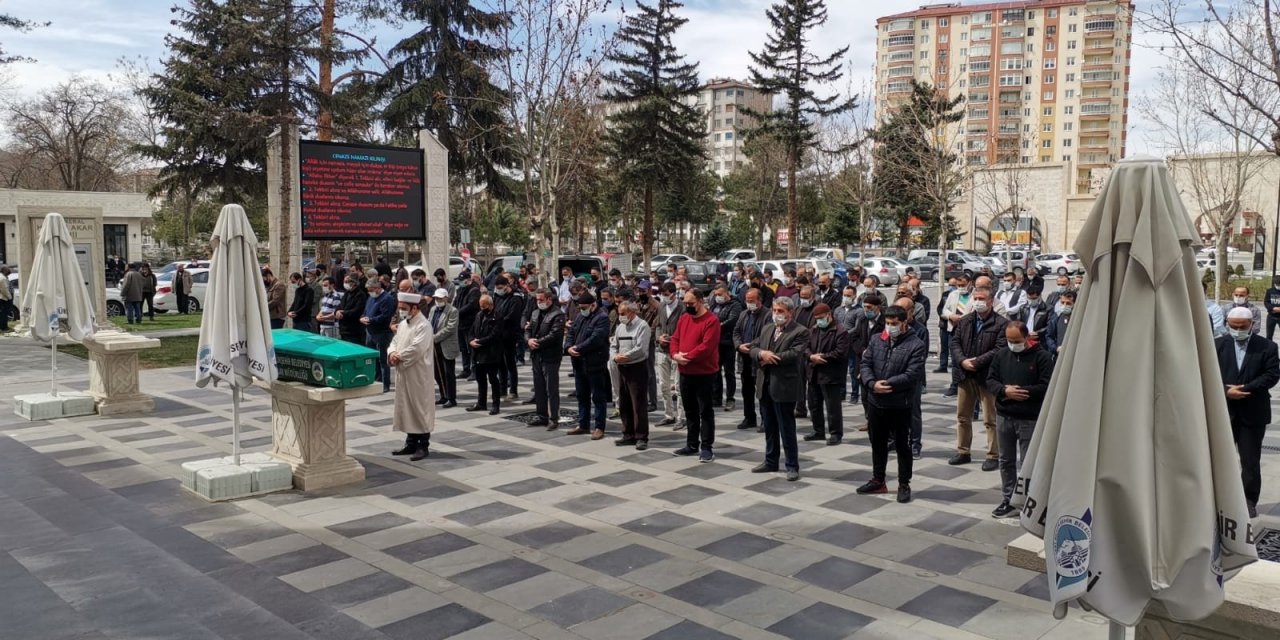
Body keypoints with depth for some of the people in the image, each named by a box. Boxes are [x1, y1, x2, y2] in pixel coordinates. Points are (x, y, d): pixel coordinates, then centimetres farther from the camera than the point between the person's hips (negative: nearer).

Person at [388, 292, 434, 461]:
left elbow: (416, 349, -24)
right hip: (403, 373, 8)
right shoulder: (402, 324, 13)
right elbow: (394, 342, 13)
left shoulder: (424, 326, -15)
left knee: (420, 408, -1)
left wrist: (399, 356, -14)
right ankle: (411, 443, 22)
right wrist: (392, 353, -8)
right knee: (406, 407, 13)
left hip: (419, 375, -8)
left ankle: (423, 446, 6)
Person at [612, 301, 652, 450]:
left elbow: (640, 348, -18)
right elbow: (613, 346, 15)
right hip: (622, 368, 8)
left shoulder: (642, 326, -9)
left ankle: (641, 437, 1)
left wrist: (625, 357, -12)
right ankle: (628, 435, 21)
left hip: (637, 368, -8)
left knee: (639, 405, -5)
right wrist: (615, 356, -5)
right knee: (624, 404, 12)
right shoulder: (620, 327, 14)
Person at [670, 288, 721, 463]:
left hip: (704, 373, -7)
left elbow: (707, 346, -21)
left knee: (705, 411, -1)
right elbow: (675, 338, 9)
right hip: (685, 372, 7)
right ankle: (692, 444, 25)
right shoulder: (683, 318, 11)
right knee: (690, 410, 15)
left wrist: (687, 357, -20)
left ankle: (706, 447, 4)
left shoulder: (711, 320, -13)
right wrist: (675, 354, -11)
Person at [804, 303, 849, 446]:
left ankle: (836, 433, 9)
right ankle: (819, 431, 28)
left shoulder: (840, 331, -11)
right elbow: (806, 347, 9)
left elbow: (841, 353, -18)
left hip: (831, 375, -8)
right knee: (814, 405, 15)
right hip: (814, 373, 8)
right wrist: (811, 356, -13)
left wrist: (823, 357, -17)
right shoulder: (813, 330, 13)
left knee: (832, 406, -2)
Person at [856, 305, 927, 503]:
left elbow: (912, 375, -18)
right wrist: (872, 384, -17)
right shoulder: (876, 340, 6)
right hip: (875, 403, 5)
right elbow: (865, 364, 1)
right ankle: (878, 480, 32)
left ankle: (904, 485, 20)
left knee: (902, 446, 7)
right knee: (878, 444, 17)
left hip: (900, 405, -5)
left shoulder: (916, 345, -10)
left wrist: (886, 384, -20)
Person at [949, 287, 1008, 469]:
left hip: (988, 377, -6)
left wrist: (977, 362, -20)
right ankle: (962, 452, 26)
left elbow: (999, 350, -16)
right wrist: (962, 361, -11)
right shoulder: (965, 321, 10)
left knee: (991, 419, 2)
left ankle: (993, 456, 10)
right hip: (965, 375, 6)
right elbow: (955, 343, 6)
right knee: (963, 416, 14)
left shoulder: (1001, 323, -8)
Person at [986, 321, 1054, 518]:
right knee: (1006, 461, 14)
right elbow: (990, 380, 5)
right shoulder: (1001, 355, 6)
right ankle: (1008, 500, 25)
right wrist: (1005, 391, -15)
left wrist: (1019, 391, -19)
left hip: (1030, 419, -5)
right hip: (1004, 416, 5)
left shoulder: (1042, 357, -9)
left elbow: (1046, 387, -15)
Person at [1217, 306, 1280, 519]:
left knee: (1251, 461, 5)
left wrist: (1244, 389, -18)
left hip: (1253, 413, -1)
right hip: (1223, 410, 1)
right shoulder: (1217, 345, 3)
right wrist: (1226, 391, -18)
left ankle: (1249, 501, 17)